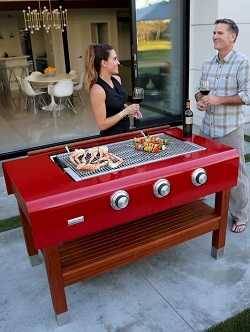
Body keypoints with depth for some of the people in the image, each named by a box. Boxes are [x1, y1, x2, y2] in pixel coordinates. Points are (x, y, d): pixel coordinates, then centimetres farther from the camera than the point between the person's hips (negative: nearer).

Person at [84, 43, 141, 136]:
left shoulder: (116, 79, -1)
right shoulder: (97, 89, -23)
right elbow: (102, 125, -22)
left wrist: (129, 109, -3)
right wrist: (125, 112, -20)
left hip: (125, 130, 8)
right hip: (111, 137, -7)